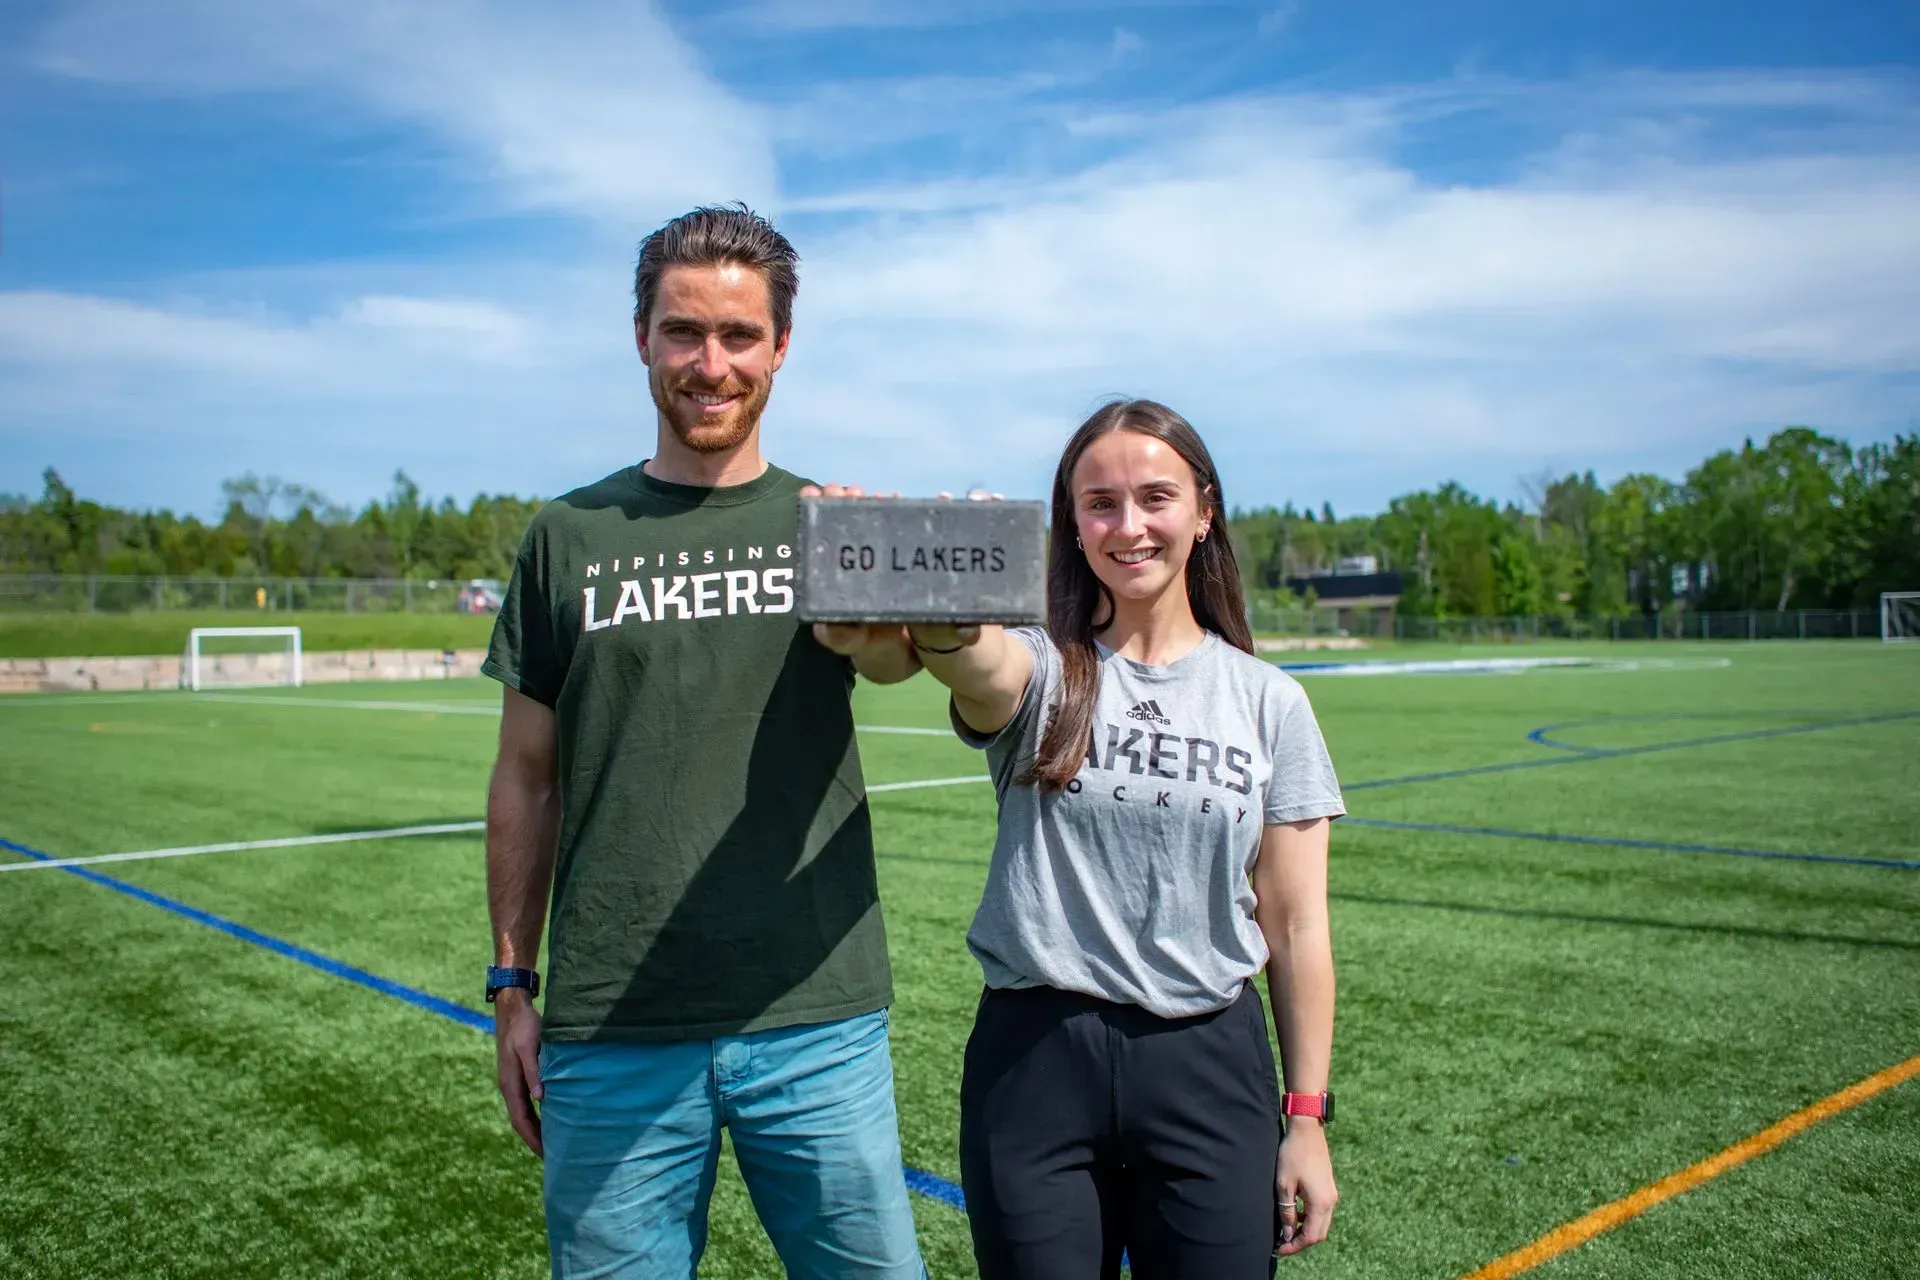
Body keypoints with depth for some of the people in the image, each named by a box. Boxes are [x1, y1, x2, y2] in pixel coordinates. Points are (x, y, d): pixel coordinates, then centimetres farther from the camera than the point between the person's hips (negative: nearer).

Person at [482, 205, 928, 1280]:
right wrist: (511, 986, 7)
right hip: (611, 1031, 1)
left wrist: (884, 619, -42)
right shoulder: (571, 537, 5)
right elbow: (528, 775, 9)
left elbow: (892, 655, -18)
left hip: (819, 1019, 0)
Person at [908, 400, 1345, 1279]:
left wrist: (1306, 1115, 3)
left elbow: (1295, 925, 4)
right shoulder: (1041, 675, -2)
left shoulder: (1267, 701, 2)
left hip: (1207, 1063, 1)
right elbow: (972, 658, -29)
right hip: (1034, 1054, 0)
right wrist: (943, 608, -52)